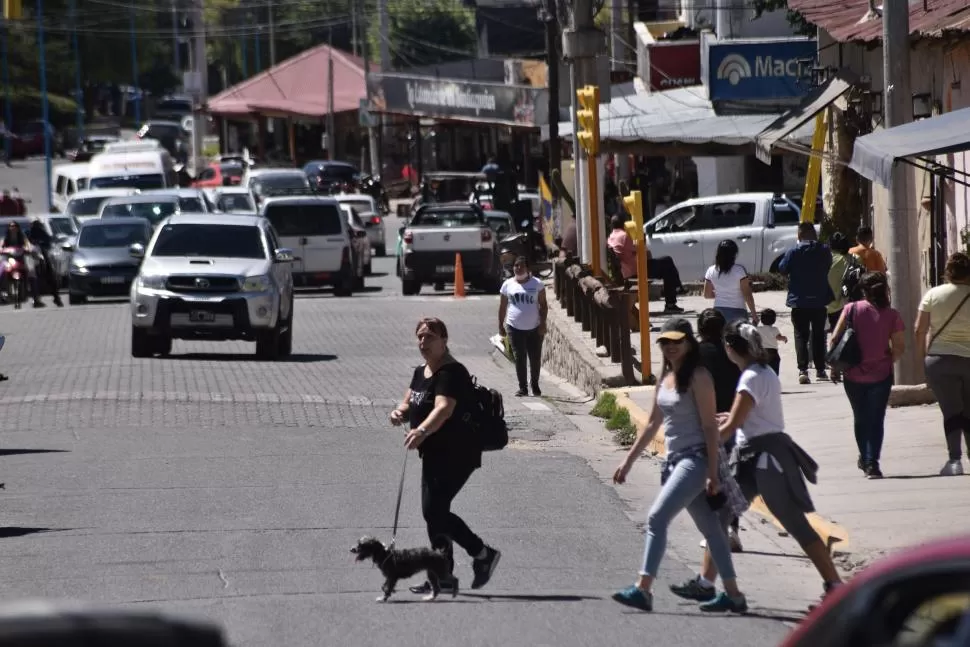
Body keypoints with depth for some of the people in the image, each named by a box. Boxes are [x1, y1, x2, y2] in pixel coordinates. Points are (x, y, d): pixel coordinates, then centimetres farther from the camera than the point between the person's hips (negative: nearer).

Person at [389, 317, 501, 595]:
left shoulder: (451, 373, -17)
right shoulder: (421, 372, 14)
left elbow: (444, 409, -31)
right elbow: (410, 404, 18)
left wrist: (422, 431, -47)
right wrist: (400, 413, -7)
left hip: (456, 455, -10)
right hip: (435, 454, 10)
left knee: (434, 510, -15)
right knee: (434, 512, 10)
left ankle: (483, 553, -6)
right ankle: (443, 576, 15)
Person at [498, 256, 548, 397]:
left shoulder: (537, 284, 2)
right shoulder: (508, 284, 5)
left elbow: (543, 305, 2)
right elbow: (503, 306, 10)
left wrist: (543, 323, -7)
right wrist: (501, 325, 7)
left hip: (534, 328, 0)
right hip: (515, 328, 0)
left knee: (535, 358, 5)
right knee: (519, 359, -2)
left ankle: (535, 384, 25)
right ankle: (522, 387, 3)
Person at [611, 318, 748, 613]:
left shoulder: (698, 377, -11)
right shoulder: (665, 377, 13)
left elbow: (710, 426, -13)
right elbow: (653, 423, 21)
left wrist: (713, 473, -17)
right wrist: (629, 460, 20)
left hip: (696, 459, -9)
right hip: (675, 460, 9)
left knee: (657, 518, -17)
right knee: (710, 529, 11)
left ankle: (643, 590, -20)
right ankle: (733, 595, 16)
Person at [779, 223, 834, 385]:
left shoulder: (794, 252, -12)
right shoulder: (824, 251, -4)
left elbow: (782, 268, -1)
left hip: (799, 301, -2)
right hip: (819, 300, 2)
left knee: (801, 335, 0)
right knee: (818, 335, 14)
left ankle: (803, 370, -12)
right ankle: (820, 370, 17)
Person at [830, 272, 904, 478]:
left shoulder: (852, 309, -6)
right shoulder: (891, 315, -7)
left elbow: (835, 339, -7)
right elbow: (899, 348, -6)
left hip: (854, 375, 1)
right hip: (881, 375, -1)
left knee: (860, 418, 19)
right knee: (876, 419, 3)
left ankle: (865, 458, 31)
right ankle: (872, 463, -8)